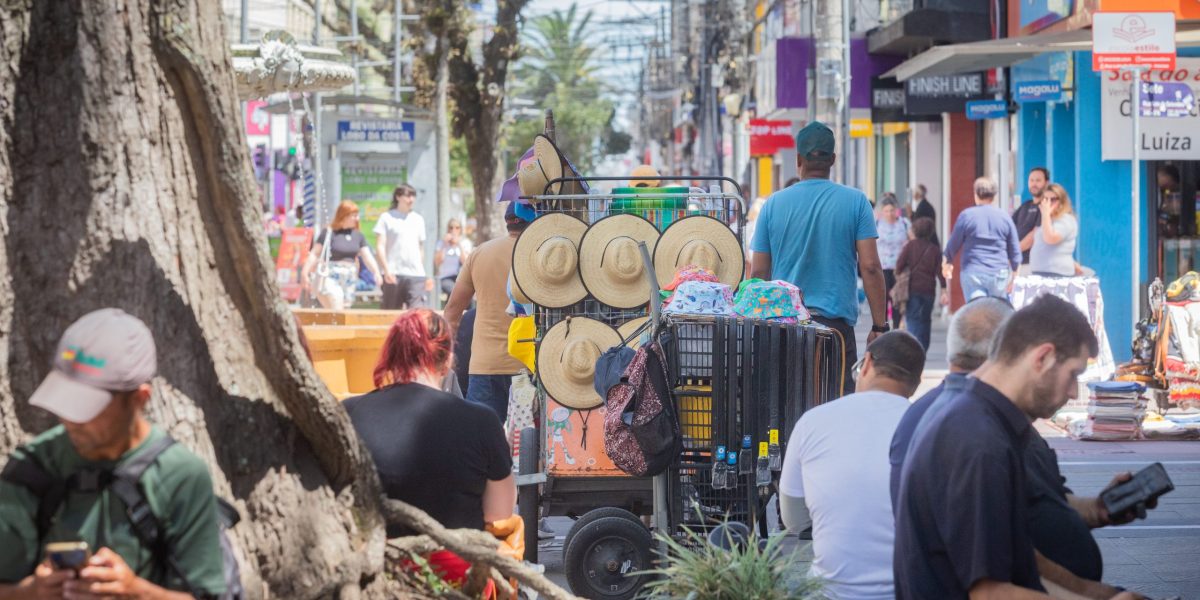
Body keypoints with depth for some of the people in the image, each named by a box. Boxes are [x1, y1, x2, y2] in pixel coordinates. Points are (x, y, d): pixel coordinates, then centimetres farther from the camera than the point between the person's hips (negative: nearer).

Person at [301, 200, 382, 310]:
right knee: (336, 312, -17)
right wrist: (305, 273, -14)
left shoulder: (358, 236, 8)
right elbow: (315, 254, -6)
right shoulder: (329, 233, -6)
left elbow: (367, 257, 4)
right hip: (330, 277, -6)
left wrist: (376, 273, -11)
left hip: (349, 279, 6)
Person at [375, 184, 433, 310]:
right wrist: (387, 270, -15)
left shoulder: (418, 219, 17)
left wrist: (424, 273, 19)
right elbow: (380, 246, -3)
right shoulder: (387, 218, 5)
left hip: (416, 275, 3)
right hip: (393, 274, -3)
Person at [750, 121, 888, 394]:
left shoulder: (774, 204, 4)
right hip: (836, 320, -2)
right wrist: (879, 326, 0)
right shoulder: (855, 202, -1)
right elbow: (870, 267, -5)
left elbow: (758, 272, 6)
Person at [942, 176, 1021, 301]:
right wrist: (1013, 275, 20)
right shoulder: (1005, 218, 5)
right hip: (999, 273, 2)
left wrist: (947, 263, 25)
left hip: (973, 273, -2)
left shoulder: (966, 216, -1)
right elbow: (1015, 251, 7)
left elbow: (953, 244, 6)